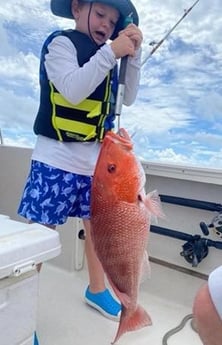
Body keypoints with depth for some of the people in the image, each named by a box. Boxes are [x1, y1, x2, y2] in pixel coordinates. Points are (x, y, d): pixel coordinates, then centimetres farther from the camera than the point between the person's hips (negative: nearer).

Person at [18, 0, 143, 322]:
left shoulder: (103, 58, 17)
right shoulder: (61, 42, -4)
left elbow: (127, 99, 9)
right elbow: (73, 90, -21)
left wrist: (134, 54, 1)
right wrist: (111, 52, -18)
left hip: (96, 162, 7)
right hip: (57, 161, -7)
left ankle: (96, 290, 36)